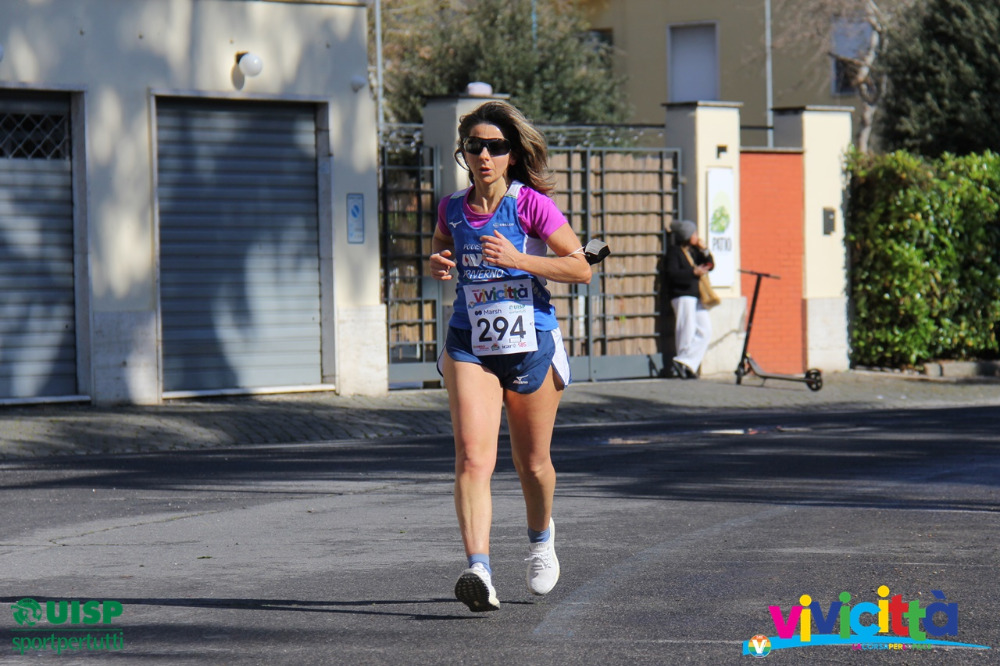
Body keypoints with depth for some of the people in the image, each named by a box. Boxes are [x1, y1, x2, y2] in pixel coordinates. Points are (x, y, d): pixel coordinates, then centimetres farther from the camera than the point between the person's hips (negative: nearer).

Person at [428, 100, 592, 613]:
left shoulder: (530, 204, -7)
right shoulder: (452, 209, 6)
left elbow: (581, 267, -9)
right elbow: (439, 250, 26)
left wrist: (517, 259, -20)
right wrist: (438, 265, 1)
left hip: (530, 344, -2)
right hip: (470, 346, 2)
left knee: (532, 463, 13)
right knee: (473, 458, -18)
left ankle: (540, 537, 45)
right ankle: (478, 570, -29)